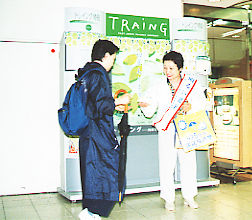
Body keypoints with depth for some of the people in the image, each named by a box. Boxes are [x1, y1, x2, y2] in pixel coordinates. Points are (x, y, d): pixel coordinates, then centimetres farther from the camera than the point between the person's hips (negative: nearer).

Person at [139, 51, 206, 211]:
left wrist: (190, 107, -23)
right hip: (167, 130, 0)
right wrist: (146, 105, -19)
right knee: (167, 164, 0)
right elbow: (150, 111, 3)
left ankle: (189, 196, 22)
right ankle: (169, 198, 14)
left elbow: (201, 102, -4)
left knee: (188, 162, 6)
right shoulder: (159, 87, 6)